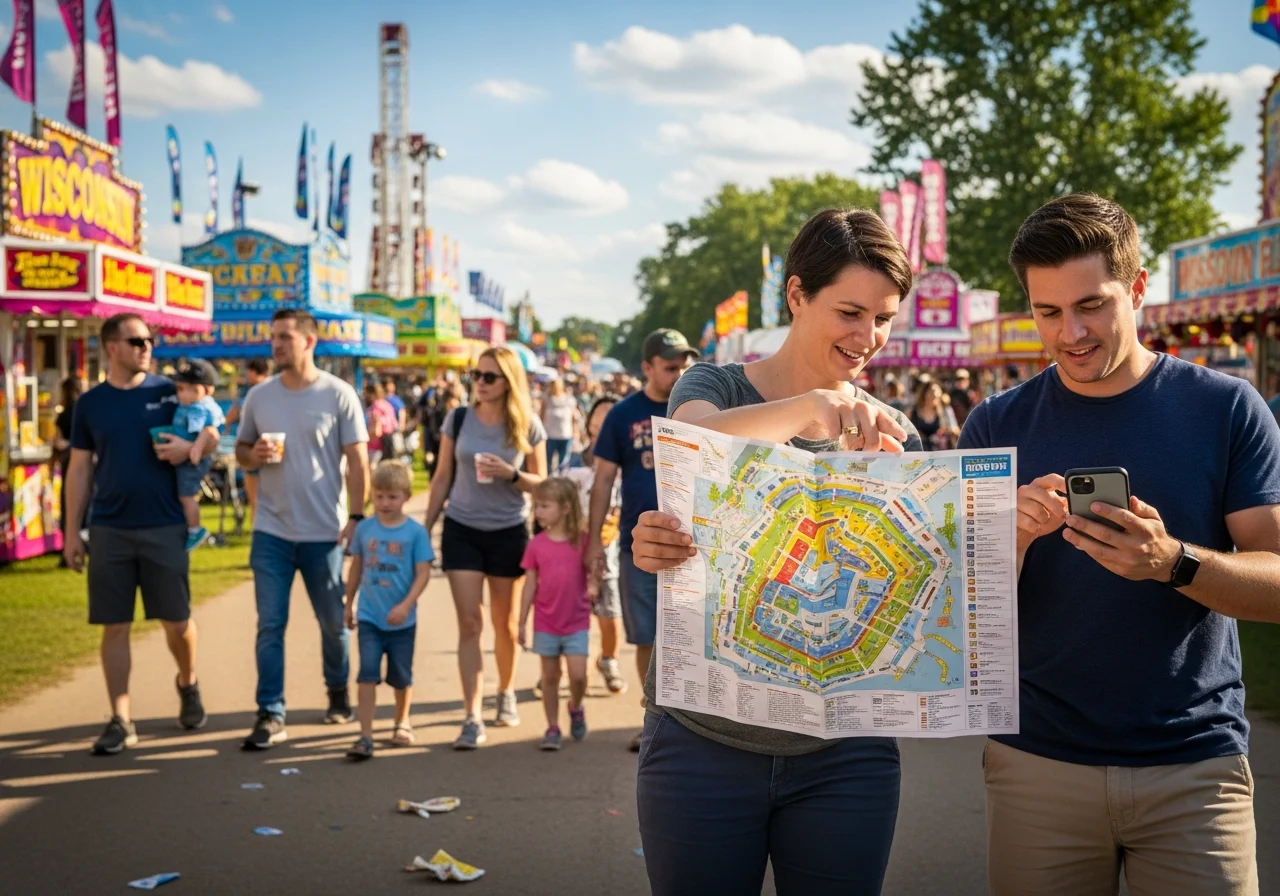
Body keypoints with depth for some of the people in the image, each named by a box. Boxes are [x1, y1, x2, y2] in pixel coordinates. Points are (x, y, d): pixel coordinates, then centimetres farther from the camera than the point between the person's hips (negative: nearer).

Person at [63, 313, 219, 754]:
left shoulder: (169, 392, 2)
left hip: (164, 527, -1)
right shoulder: (90, 403, 5)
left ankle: (188, 683, 33)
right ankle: (120, 721, 9)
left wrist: (188, 447, -15)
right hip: (109, 530, 1)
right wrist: (72, 531, 4)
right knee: (115, 627, 2)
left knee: (177, 622, 4)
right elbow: (79, 469, 8)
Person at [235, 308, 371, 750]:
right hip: (271, 531, 2)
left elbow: (357, 461, -5)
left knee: (333, 622, 13)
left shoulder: (339, 395, -5)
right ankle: (271, 715, 5)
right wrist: (253, 455, -10)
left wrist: (356, 517, -11)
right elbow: (240, 451, 14)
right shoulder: (259, 395, 5)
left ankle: (338, 692, 35)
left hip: (324, 532, -2)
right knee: (270, 626, 0)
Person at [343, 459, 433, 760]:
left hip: (401, 620, -1)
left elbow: (423, 574, -10)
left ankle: (402, 723, 37)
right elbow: (356, 568, 10)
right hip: (369, 617, 1)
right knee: (367, 675, -8)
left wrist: (406, 605, -21)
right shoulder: (364, 528, -1)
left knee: (401, 677, 14)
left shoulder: (415, 532, -9)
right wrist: (349, 604, 15)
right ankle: (365, 737, -8)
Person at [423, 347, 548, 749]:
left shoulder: (528, 427, -5)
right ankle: (472, 719, -6)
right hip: (461, 530, 0)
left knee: (504, 622, 13)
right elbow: (442, 478, 5)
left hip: (509, 532, 0)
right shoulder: (458, 419, -1)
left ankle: (506, 693, 37)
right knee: (469, 623, -6)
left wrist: (511, 474, -20)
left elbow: (541, 483, 0)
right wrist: (425, 528, 4)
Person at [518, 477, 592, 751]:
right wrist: (522, 622, 2)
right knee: (550, 676, 7)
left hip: (577, 623, -1)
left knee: (578, 675, -8)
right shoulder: (536, 545, -1)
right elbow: (530, 585, 2)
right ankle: (552, 728, 19)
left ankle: (576, 708, 22)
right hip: (546, 623, 1)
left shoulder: (582, 541, -5)